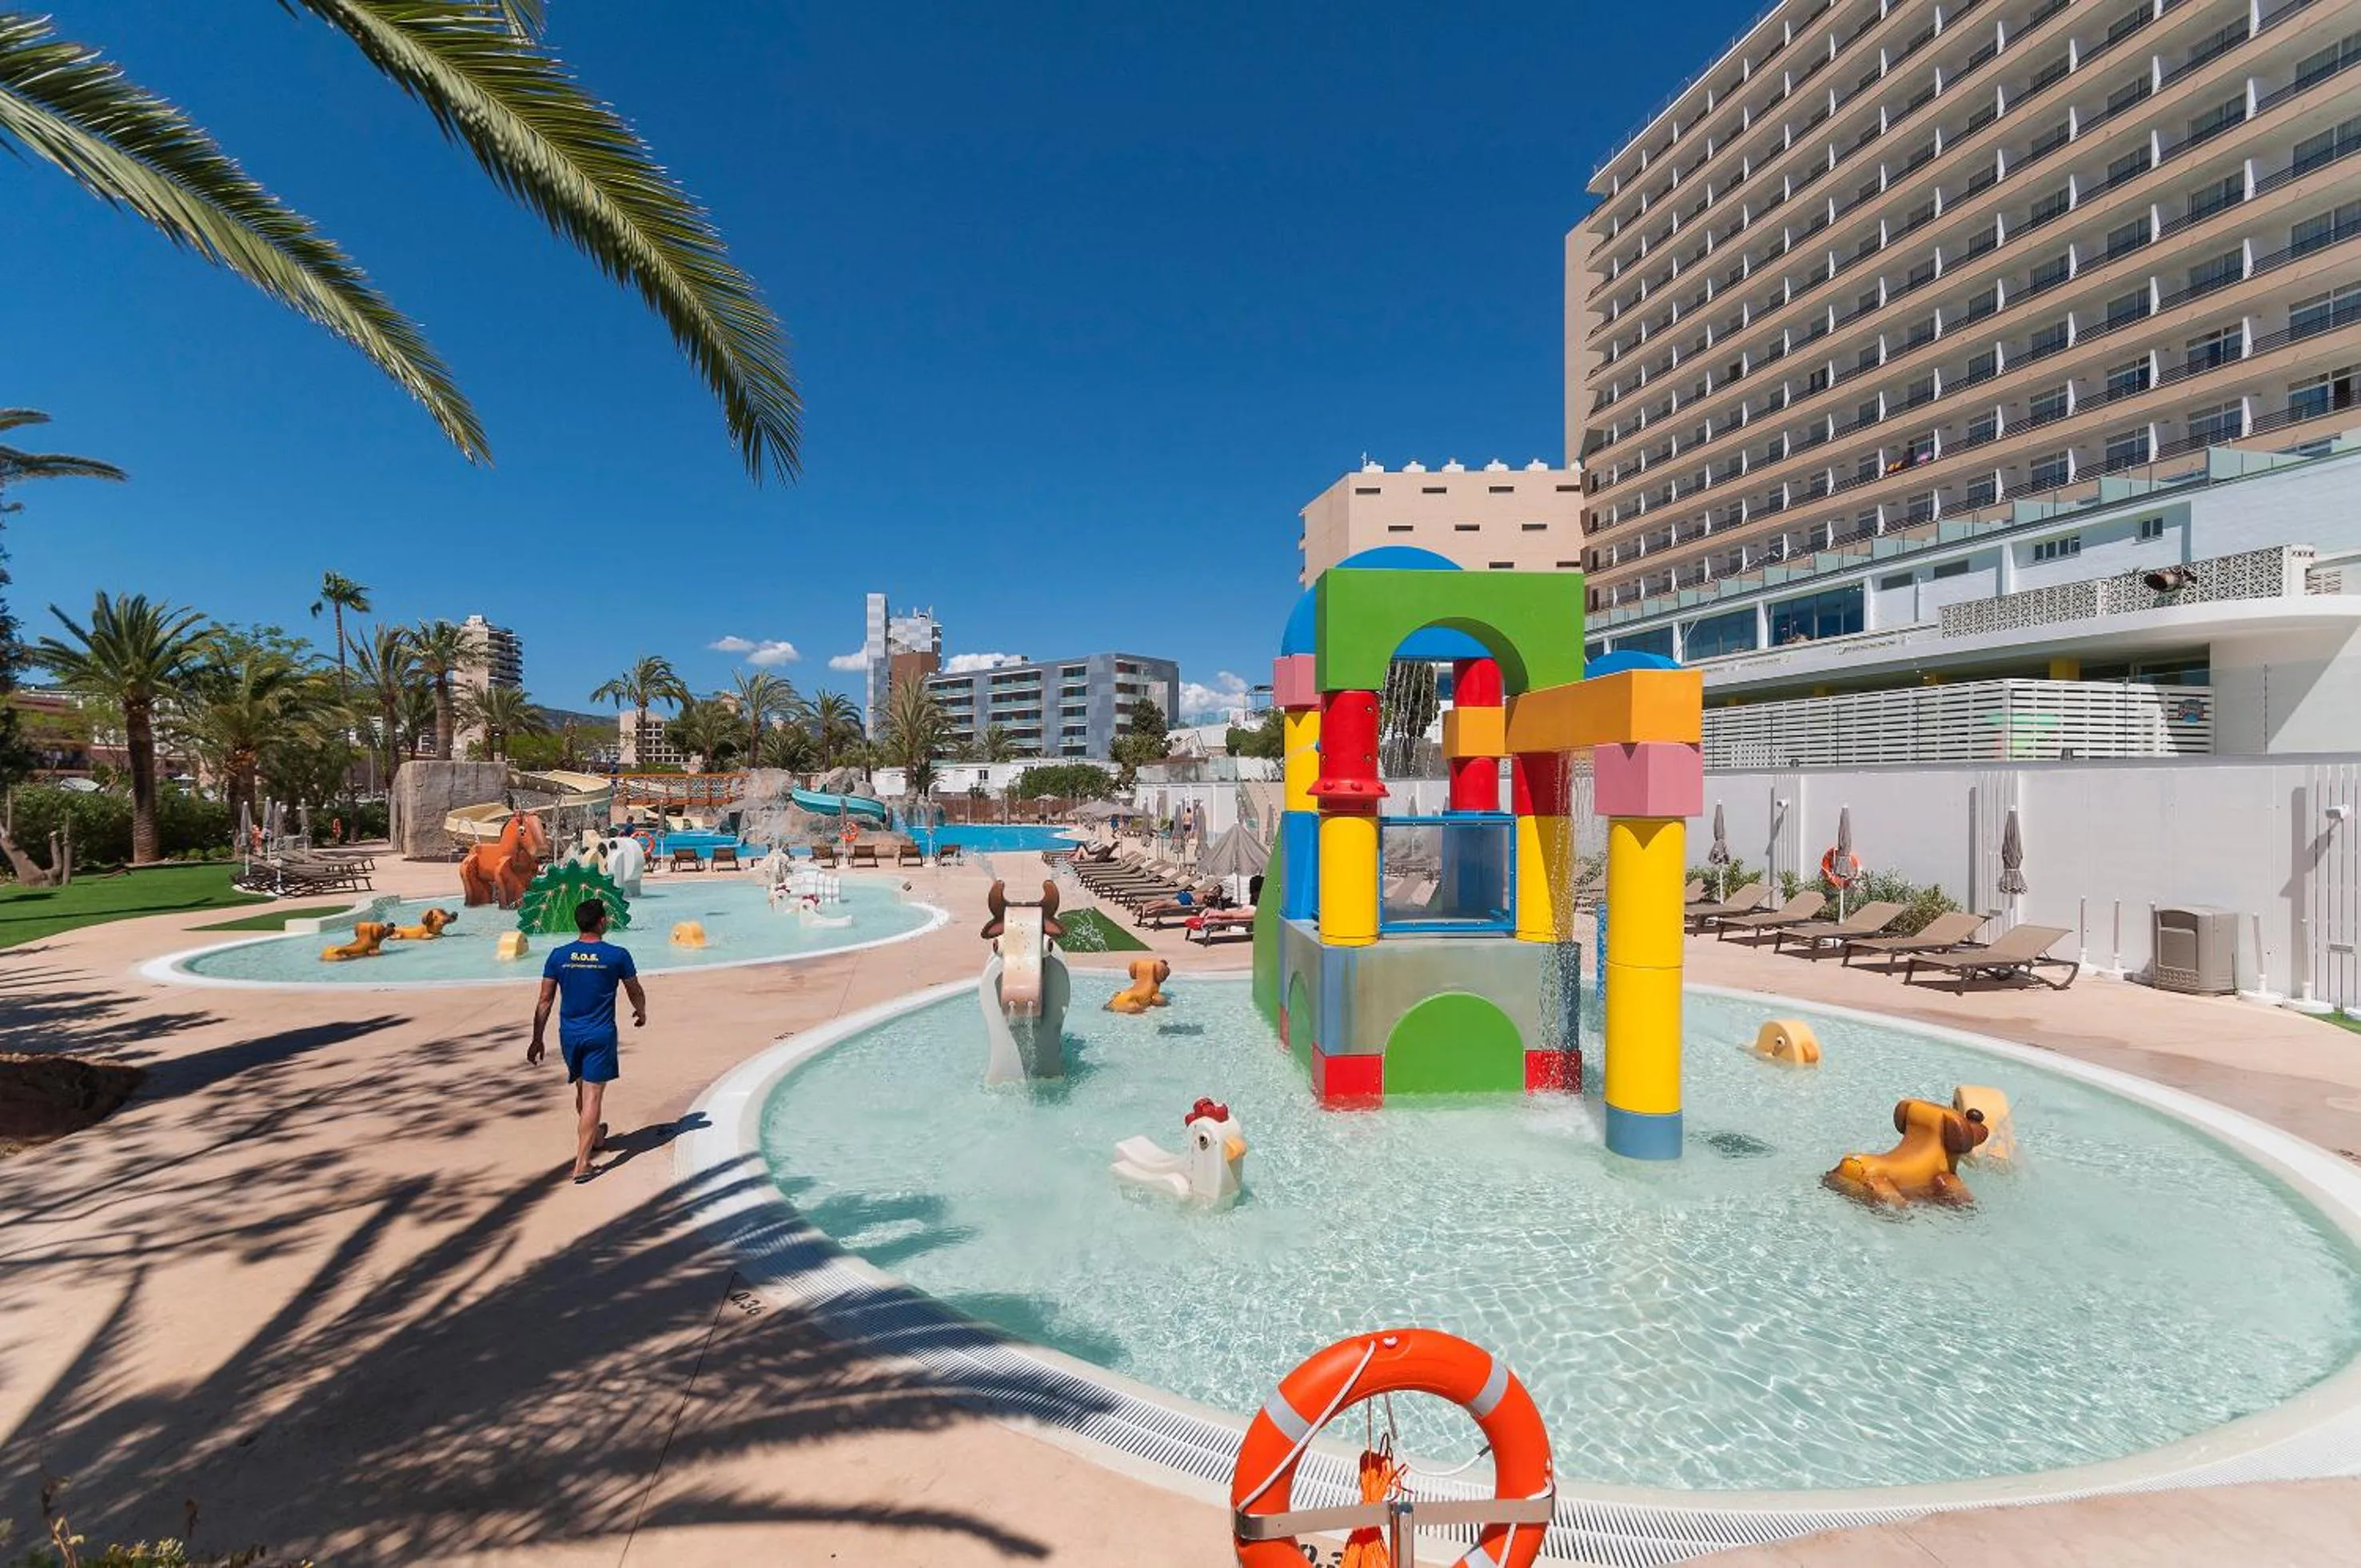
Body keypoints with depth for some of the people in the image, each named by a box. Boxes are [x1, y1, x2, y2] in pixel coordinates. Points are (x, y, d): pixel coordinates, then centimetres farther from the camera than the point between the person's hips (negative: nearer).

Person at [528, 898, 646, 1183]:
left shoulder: (559, 956, -2)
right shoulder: (617, 956, -10)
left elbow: (545, 1001, 1)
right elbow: (636, 993, 3)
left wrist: (537, 1039, 9)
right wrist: (641, 1012, 24)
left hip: (569, 1034, 4)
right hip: (600, 1036, -4)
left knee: (582, 1091, 22)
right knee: (593, 1096, 0)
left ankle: (595, 1138, 45)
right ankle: (581, 1164, -4)